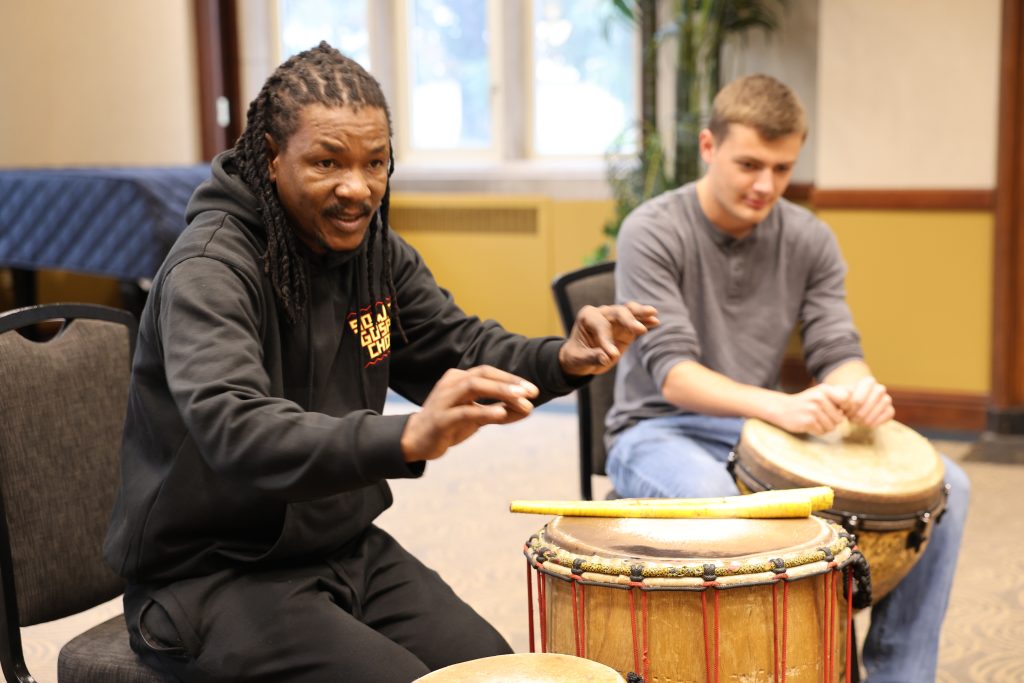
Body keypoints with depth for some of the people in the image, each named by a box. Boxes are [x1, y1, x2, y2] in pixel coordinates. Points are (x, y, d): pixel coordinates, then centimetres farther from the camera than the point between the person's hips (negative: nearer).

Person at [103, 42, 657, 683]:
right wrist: (408, 438, -52)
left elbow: (462, 349, 6)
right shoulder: (209, 269, -22)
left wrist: (565, 359, -16)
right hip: (211, 577, -6)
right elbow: (234, 433, -37)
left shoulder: (374, 246, 3)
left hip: (346, 546, 7)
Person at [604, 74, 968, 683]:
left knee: (943, 485, -12)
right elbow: (672, 374, -22)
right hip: (660, 432, -5)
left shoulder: (810, 240, 2)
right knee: (712, 500, -42)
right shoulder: (653, 233, -13)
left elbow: (837, 352, -1)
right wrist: (779, 404, -40)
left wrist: (859, 389, -27)